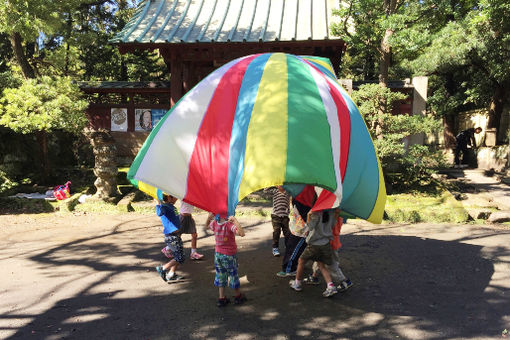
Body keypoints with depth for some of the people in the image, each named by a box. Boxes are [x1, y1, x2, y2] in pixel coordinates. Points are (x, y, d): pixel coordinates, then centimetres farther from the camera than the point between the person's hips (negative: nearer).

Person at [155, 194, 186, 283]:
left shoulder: (170, 206, 11)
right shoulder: (164, 206, -18)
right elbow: (159, 213, -41)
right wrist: (158, 203, -42)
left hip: (176, 235, 10)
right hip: (171, 237, -10)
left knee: (178, 257, 17)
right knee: (180, 258, -6)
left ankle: (171, 275, 26)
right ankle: (162, 268, 7)